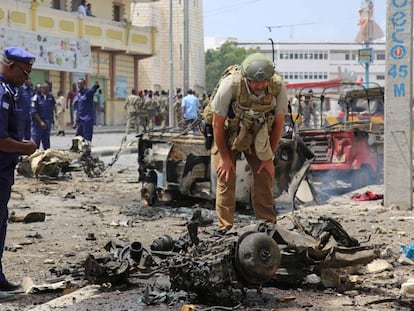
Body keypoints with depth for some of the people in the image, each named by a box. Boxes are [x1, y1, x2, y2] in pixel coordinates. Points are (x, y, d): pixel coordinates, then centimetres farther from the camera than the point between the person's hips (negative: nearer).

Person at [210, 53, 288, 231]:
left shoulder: (278, 87, -27)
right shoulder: (229, 85, -34)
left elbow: (278, 123, -10)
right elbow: (217, 123, -20)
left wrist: (269, 157, -7)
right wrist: (225, 157, -14)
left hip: (258, 137, 2)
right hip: (228, 134, -2)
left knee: (265, 175, -7)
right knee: (226, 177, -10)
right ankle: (225, 229, -2)